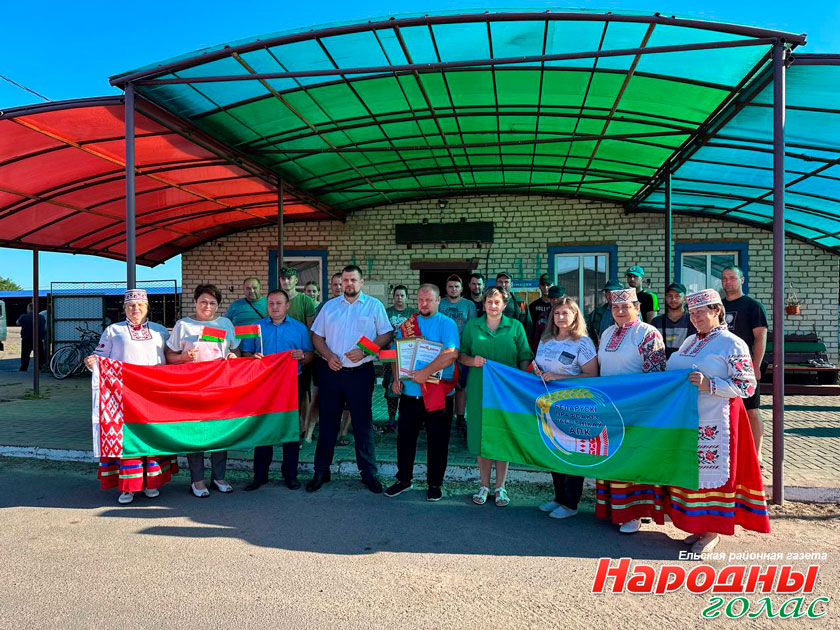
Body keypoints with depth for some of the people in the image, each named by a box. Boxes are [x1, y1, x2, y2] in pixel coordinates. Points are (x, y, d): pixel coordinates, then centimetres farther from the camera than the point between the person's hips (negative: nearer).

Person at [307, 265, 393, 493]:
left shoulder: (374, 306, 3)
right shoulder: (329, 306, 10)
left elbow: (386, 335, -1)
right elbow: (316, 335, 10)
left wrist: (364, 351, -14)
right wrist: (328, 355, -8)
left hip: (360, 372, -2)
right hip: (331, 370, 3)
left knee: (363, 423, 3)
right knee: (327, 422, 9)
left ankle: (368, 472, 14)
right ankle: (321, 471, 20)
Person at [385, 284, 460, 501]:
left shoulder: (447, 324, -4)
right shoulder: (405, 325, 10)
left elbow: (451, 353, -19)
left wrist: (425, 373, -26)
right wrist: (396, 378, -3)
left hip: (438, 394, -4)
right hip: (409, 393, 4)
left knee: (437, 440, 6)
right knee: (405, 437, 10)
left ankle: (435, 484, 21)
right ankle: (404, 479, 27)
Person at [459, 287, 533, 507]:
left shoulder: (515, 326, 6)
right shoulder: (472, 325, 9)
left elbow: (525, 358, 4)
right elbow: (461, 355, 10)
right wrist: (473, 361, -11)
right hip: (479, 389, 1)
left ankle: (500, 487, 17)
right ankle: (484, 485, 20)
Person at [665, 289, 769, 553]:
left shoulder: (732, 344, -7)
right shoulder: (689, 341, 15)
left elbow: (747, 386, -12)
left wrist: (709, 385, -22)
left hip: (713, 425, -7)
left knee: (712, 471, 0)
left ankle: (713, 532, 14)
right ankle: (699, 526, 25)